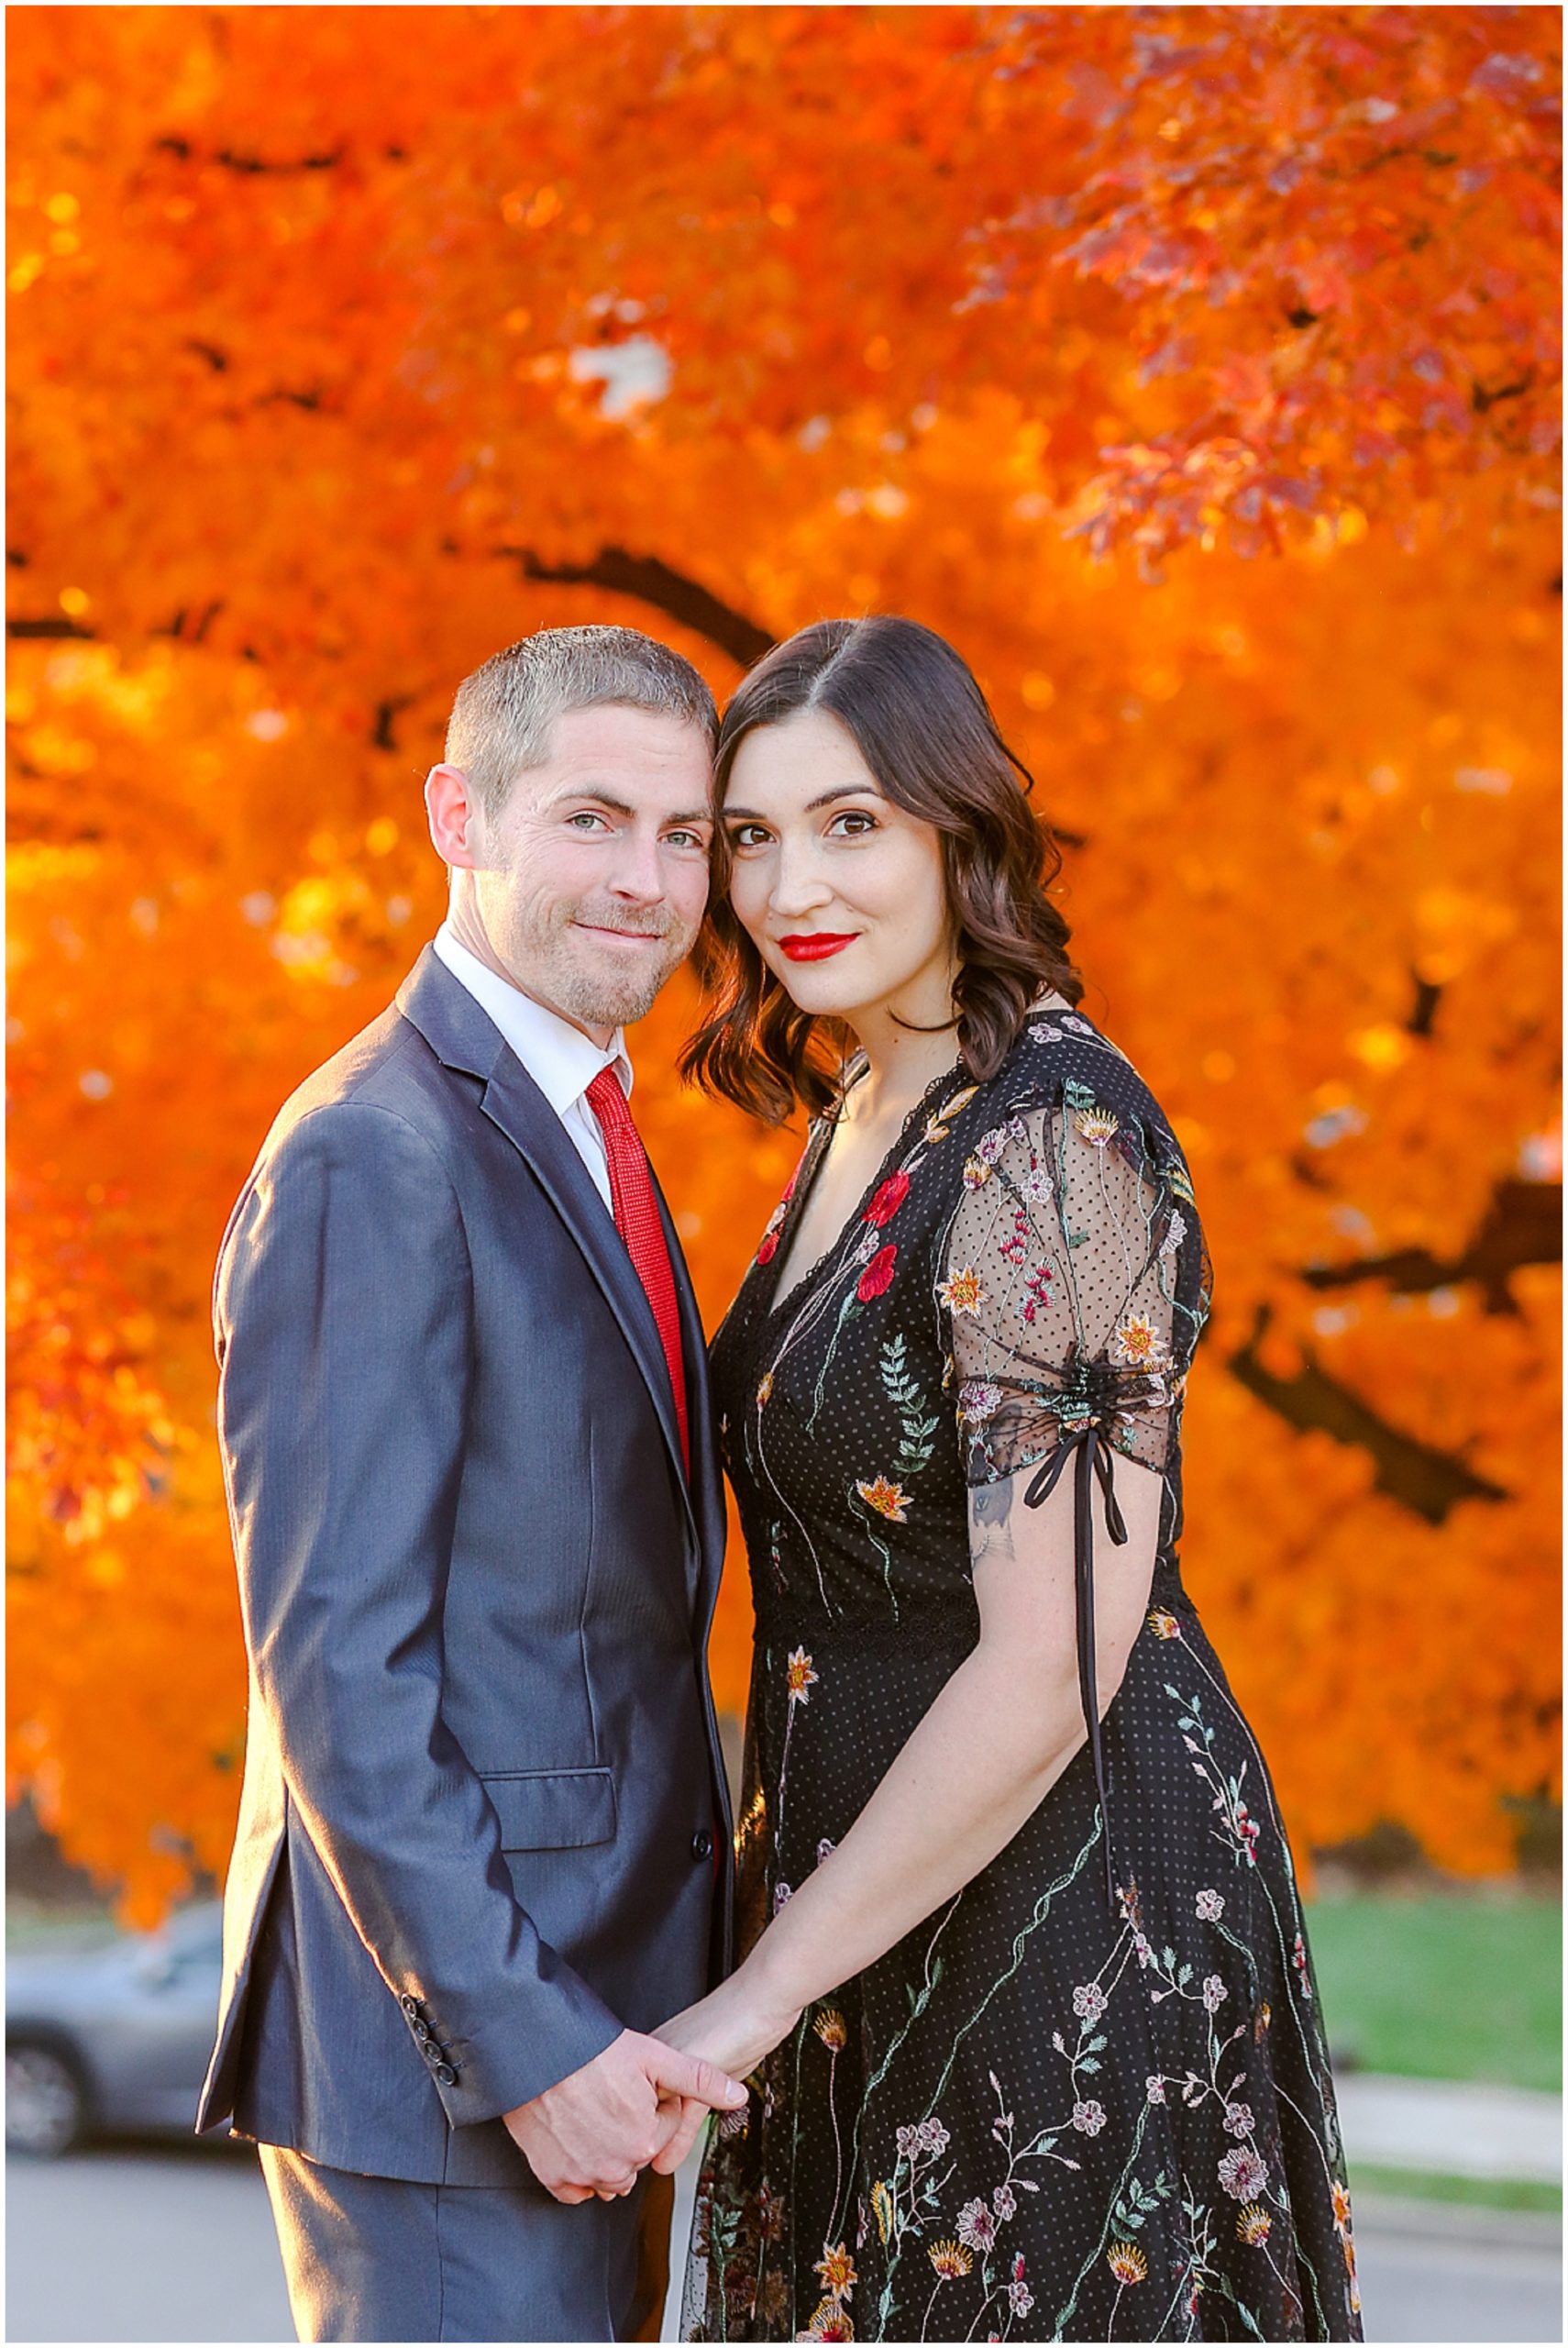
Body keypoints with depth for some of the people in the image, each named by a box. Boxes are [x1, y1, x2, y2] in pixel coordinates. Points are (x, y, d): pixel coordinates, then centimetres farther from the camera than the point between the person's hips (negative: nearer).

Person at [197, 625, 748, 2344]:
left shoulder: (573, 1135, 15)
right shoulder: (372, 1163, -16)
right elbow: (334, 1665, -20)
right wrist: (523, 2040, -21)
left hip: (589, 2017, 9)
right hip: (436, 2059, -9)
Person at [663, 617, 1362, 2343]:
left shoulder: (1050, 1143, -21)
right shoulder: (862, 1111, 7)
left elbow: (1056, 1656, -25)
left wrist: (763, 1991, -20)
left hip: (1064, 1884, -9)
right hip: (891, 1872, 9)